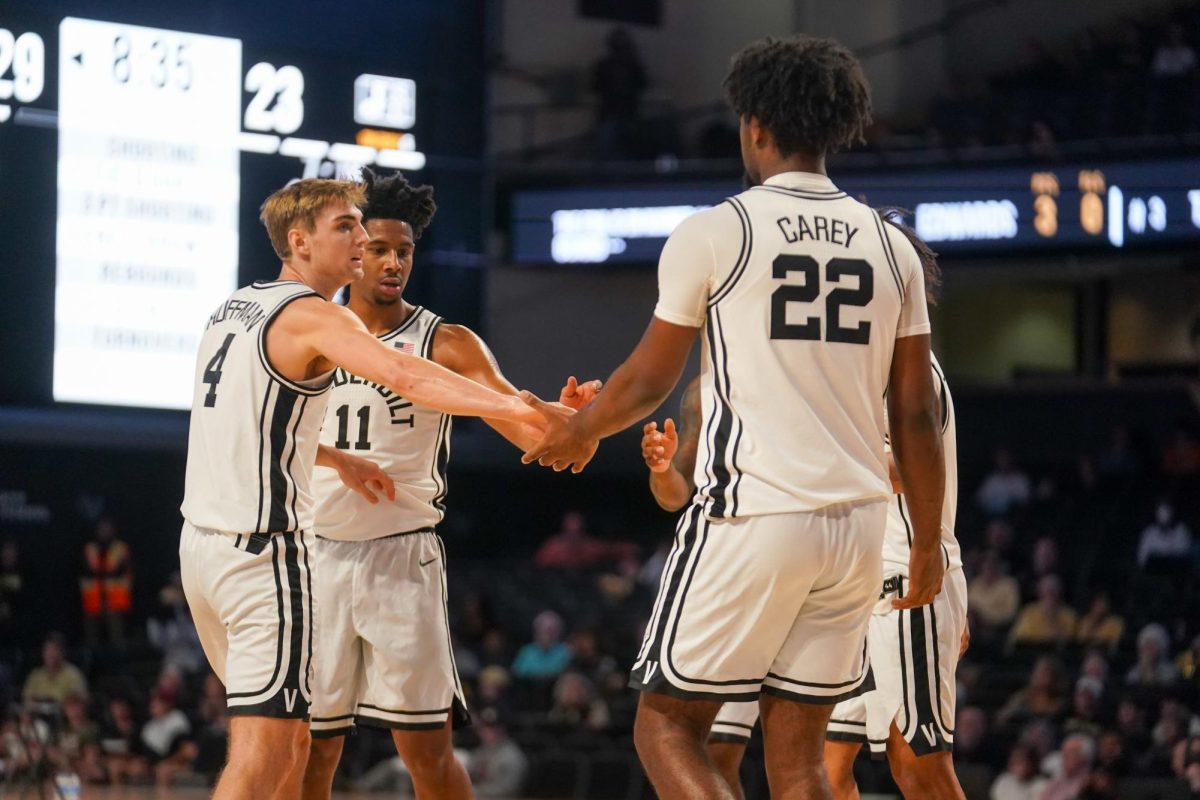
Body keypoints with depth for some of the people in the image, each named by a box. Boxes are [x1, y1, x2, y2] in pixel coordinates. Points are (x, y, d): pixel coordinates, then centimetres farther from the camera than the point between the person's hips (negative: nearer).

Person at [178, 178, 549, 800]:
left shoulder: (233, 309, 15)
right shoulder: (312, 316, -12)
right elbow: (406, 376, -28)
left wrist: (338, 460, 33)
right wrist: (520, 410, -37)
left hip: (202, 541, 9)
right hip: (263, 554, -9)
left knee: (289, 744, 18)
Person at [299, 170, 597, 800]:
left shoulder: (446, 345, -1)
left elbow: (524, 424, -10)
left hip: (403, 557, -3)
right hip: (318, 556, 3)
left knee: (426, 749, -5)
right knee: (311, 749, 5)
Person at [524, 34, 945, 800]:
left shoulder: (716, 232, -4)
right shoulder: (891, 246, 8)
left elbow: (650, 379, 6)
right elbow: (916, 413, 9)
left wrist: (577, 431, 26)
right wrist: (928, 542, 19)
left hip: (752, 515, -5)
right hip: (857, 523, 5)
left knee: (667, 727, 6)